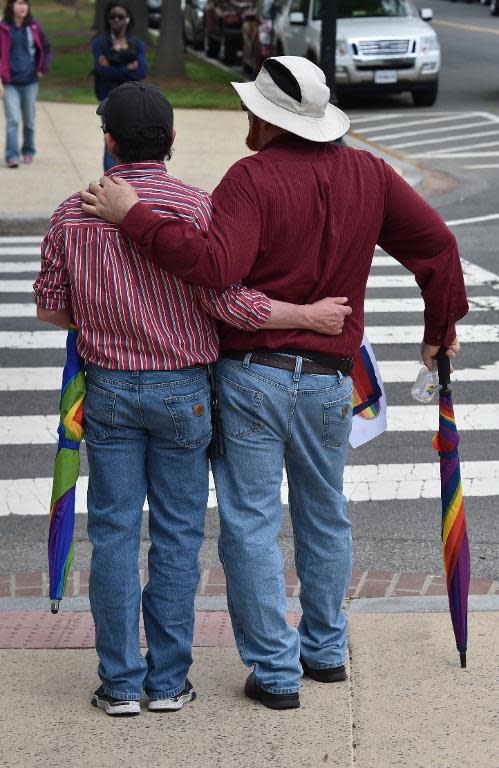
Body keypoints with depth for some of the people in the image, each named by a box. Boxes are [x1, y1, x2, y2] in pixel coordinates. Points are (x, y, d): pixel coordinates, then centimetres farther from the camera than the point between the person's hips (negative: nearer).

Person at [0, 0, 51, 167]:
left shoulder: (34, 26, 4)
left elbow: (46, 49, 16)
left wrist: (42, 69, 8)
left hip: (30, 81, 3)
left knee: (29, 120, 12)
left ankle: (28, 152, 27)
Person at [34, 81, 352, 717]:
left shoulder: (72, 215, -3)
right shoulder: (196, 208, -12)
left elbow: (49, 306, 3)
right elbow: (227, 302, -17)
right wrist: (309, 315, -7)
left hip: (108, 390, 2)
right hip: (181, 391, -2)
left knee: (114, 532, 7)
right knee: (176, 534, 7)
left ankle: (120, 682, 9)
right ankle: (168, 680, 11)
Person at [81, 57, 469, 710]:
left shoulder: (252, 178, -14)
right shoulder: (368, 175, 3)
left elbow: (216, 265, -28)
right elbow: (435, 242, 6)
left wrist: (134, 216, -24)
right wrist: (442, 324, 20)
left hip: (252, 376, -5)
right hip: (329, 380, 5)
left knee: (251, 525, 3)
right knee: (325, 517, 21)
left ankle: (275, 672, 6)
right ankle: (325, 649, 32)